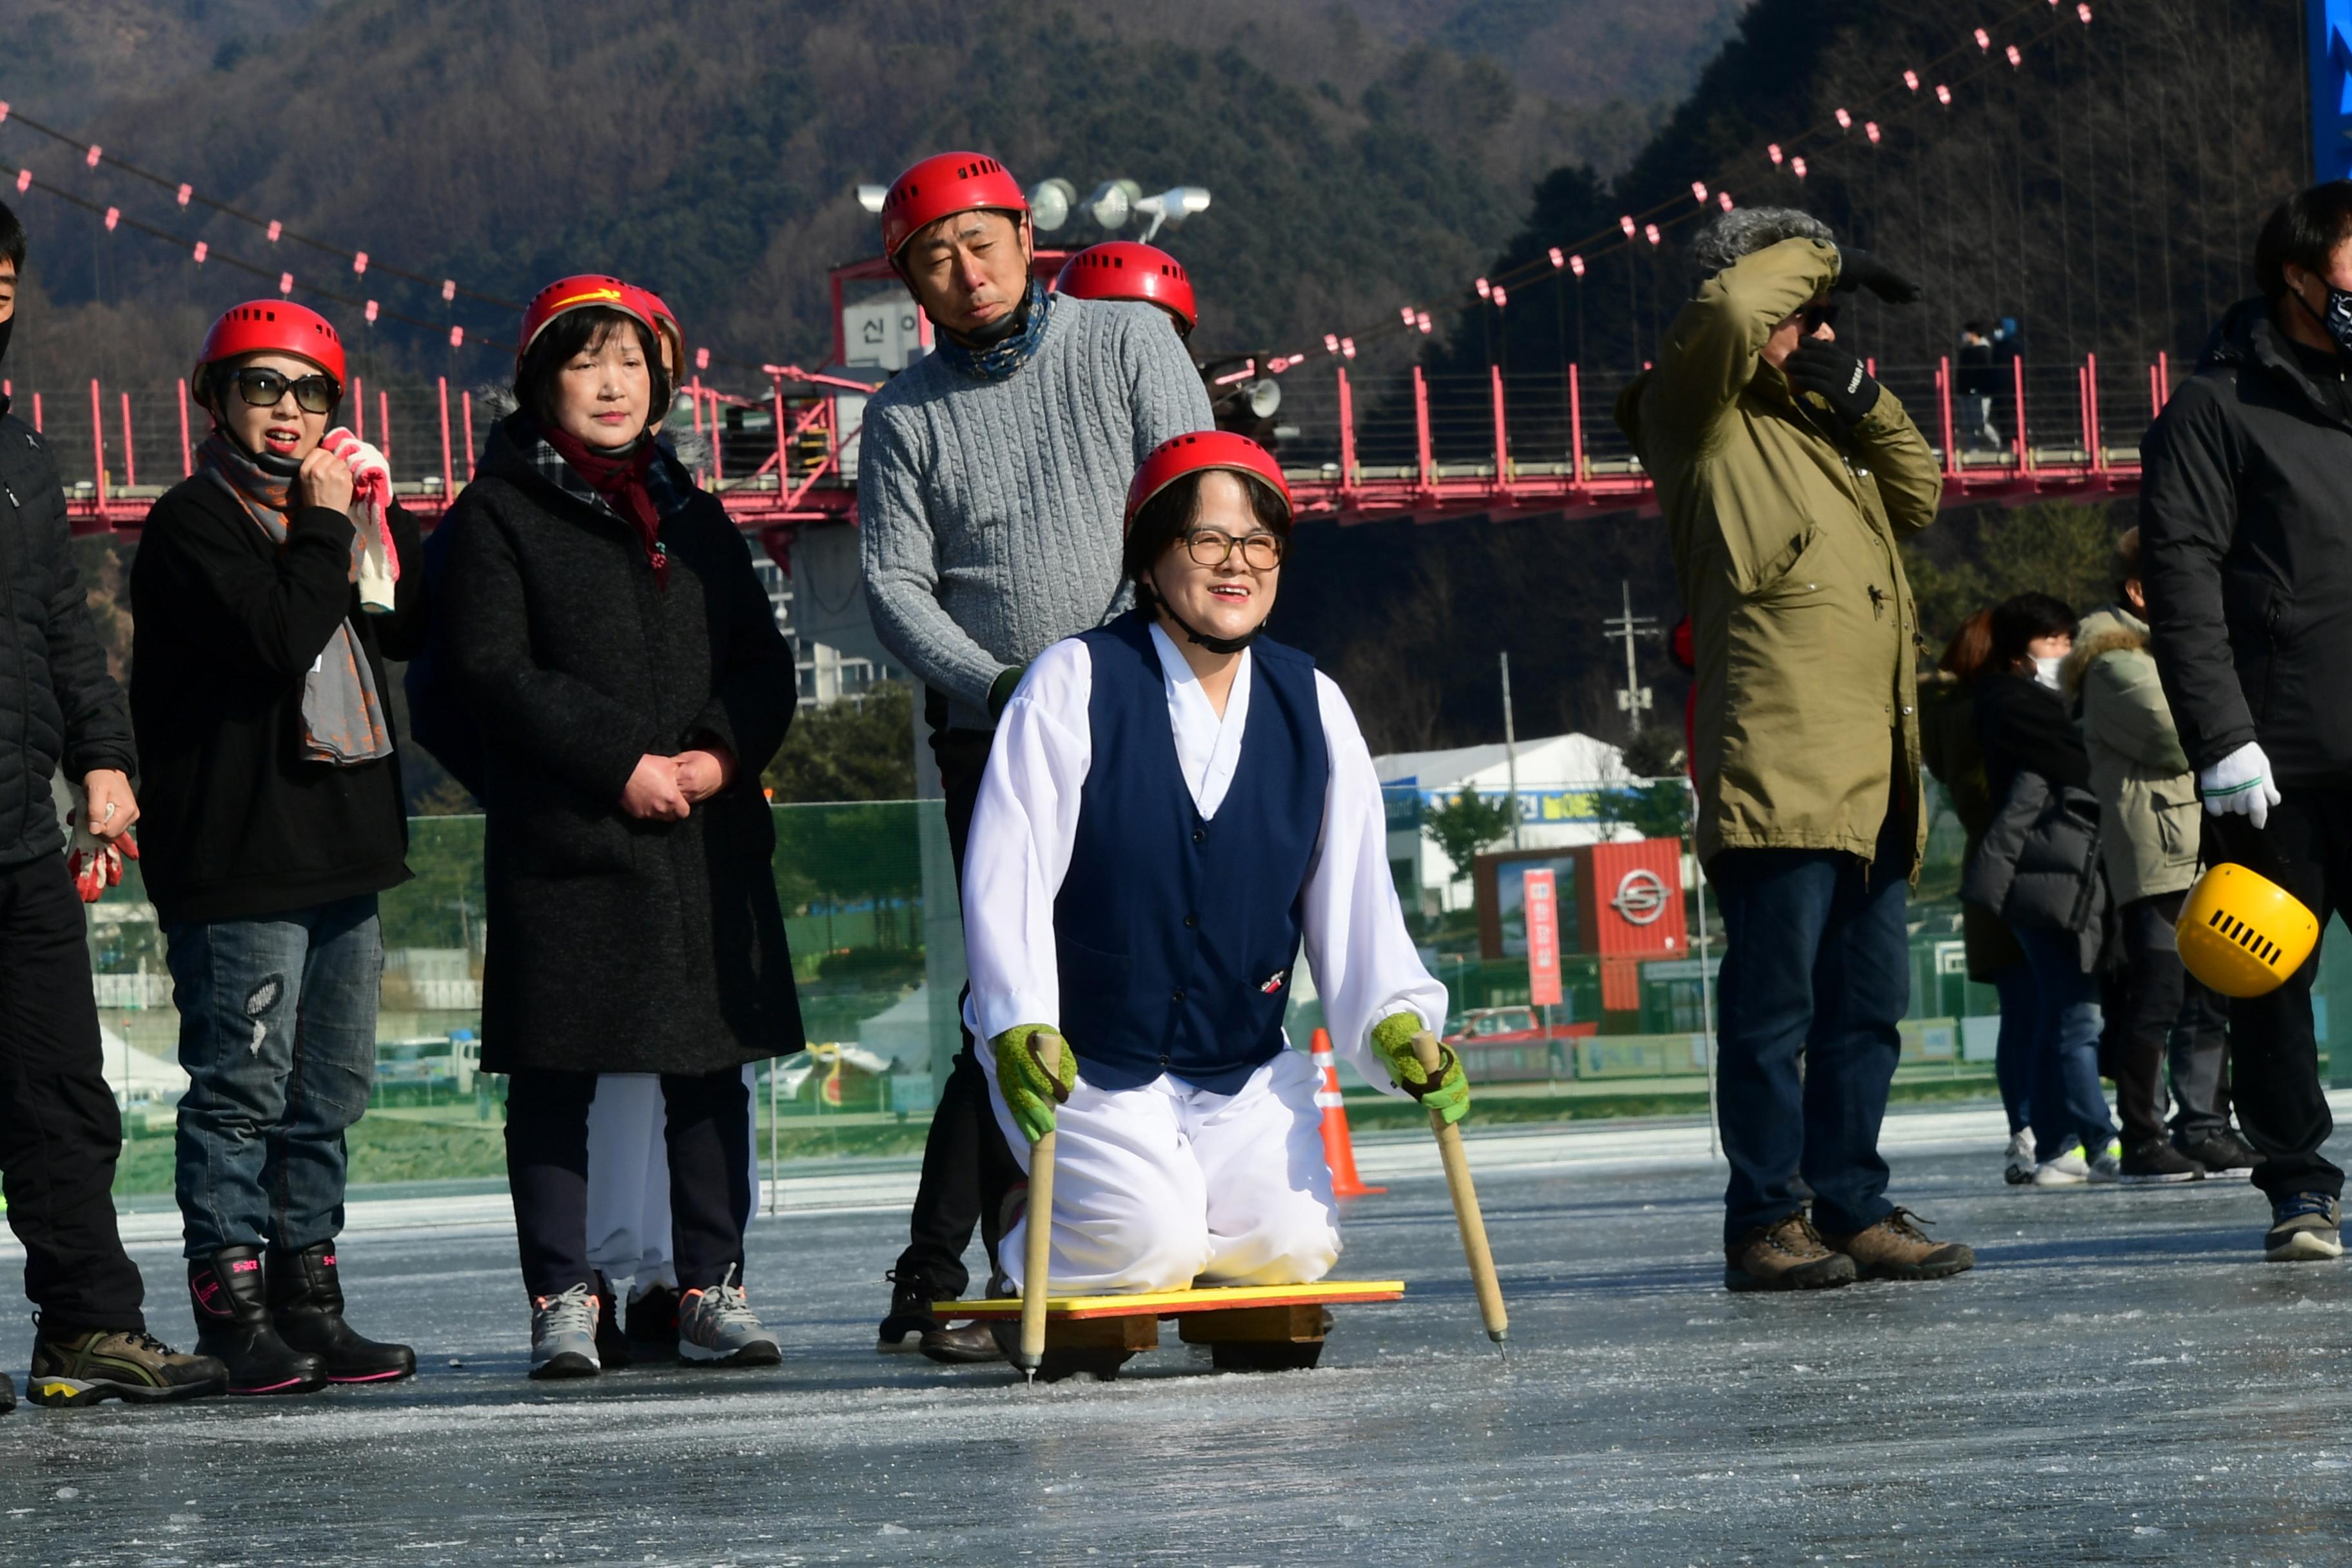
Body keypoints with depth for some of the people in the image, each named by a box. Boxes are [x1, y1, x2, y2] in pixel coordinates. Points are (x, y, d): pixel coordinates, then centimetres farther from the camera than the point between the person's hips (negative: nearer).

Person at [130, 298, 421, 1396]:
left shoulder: (331, 507, 17)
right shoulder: (195, 522, -7)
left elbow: (413, 629, 11)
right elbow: (280, 638, -21)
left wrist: (377, 515, 2)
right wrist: (326, 527, -11)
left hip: (341, 850, 8)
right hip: (236, 858, -8)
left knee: (330, 1089, 11)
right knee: (241, 1086, -7)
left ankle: (309, 1299, 17)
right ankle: (232, 1310, -4)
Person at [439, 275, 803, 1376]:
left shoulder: (690, 512, 18)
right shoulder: (499, 513, 2)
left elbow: (764, 660, 14)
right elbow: (493, 669, -8)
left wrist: (721, 754, -6)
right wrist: (622, 764, -14)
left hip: (708, 836, 4)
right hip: (562, 842, -4)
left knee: (711, 1067, 4)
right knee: (555, 1077, -2)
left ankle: (712, 1288, 12)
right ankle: (562, 1299, 3)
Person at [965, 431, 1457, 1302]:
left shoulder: (1313, 707, 3)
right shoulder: (1075, 684, -10)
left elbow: (1354, 893, 1)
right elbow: (1006, 872, -15)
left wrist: (1396, 1022, -15)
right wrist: (1020, 1029, -26)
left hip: (1245, 1069, 4)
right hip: (1083, 1060, -4)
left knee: (1292, 1244, -16)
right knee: (1148, 1243, -22)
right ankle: (1029, 1248, 12)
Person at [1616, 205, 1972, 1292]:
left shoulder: (1819, 427, 24)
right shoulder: (1699, 418, -1)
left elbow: (1920, 497, 22)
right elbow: (1730, 309, -17)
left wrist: (1867, 399, 7)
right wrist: (1822, 257, 0)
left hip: (1871, 775, 8)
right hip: (1778, 772, -8)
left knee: (1868, 1000, 10)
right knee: (1774, 1003, -7)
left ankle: (1855, 1209, 16)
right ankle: (1763, 1223, -3)